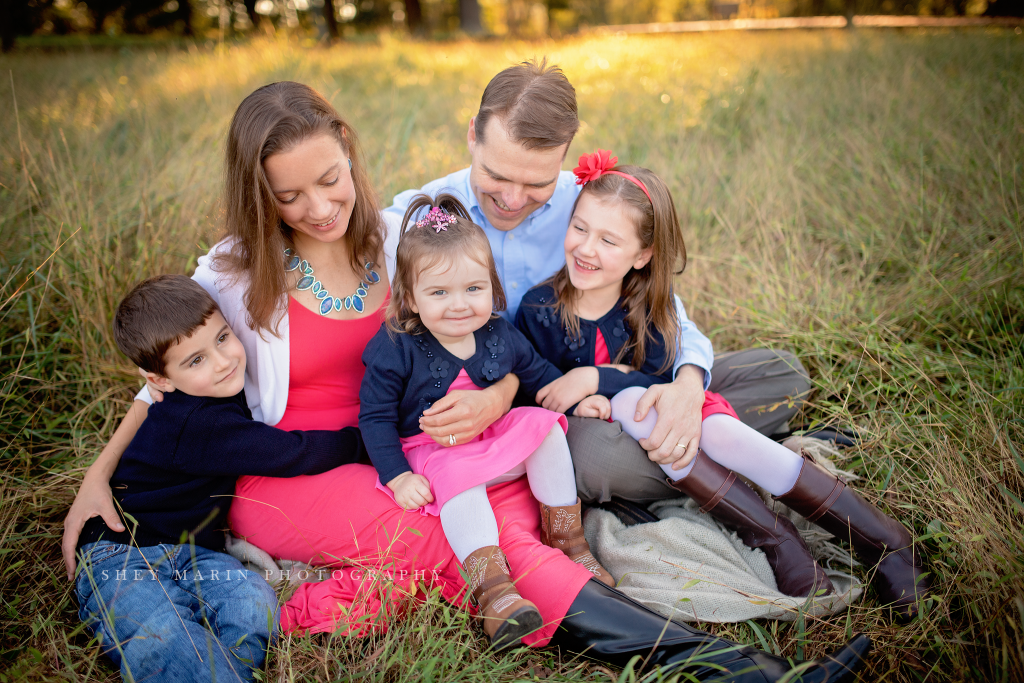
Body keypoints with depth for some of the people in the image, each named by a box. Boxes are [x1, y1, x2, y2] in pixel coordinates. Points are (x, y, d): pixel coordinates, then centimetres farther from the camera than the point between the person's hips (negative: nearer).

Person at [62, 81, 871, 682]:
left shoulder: (402, 241, 1)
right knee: (474, 540, -29)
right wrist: (97, 479, -4)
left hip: (393, 455, 4)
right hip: (283, 476, -4)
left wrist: (495, 398, -22)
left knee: (510, 510, -28)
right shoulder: (234, 274, -5)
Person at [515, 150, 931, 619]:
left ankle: (879, 536, -23)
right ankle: (773, 540, -31)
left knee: (719, 429, -31)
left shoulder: (648, 302, -9)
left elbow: (660, 379, -15)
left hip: (668, 405, 1)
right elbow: (529, 392, -7)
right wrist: (584, 405, -25)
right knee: (632, 402, -35)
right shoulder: (538, 309, -15)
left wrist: (596, 378, -29)